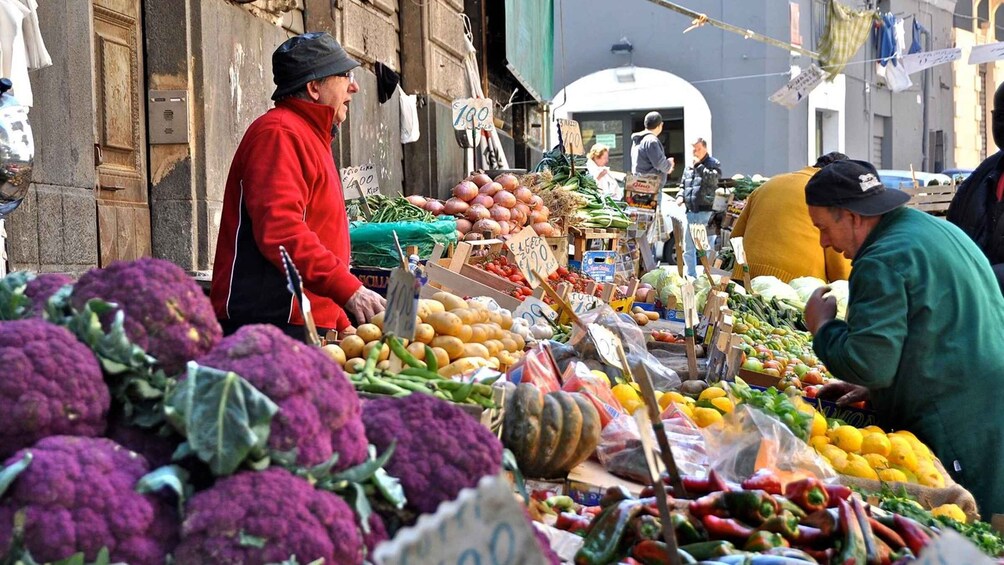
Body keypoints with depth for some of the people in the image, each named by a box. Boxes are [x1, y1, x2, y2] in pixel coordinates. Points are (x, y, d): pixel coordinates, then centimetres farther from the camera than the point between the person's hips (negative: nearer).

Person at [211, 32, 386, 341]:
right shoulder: (279, 133, -9)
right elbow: (279, 231, -22)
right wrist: (349, 290, -24)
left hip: (309, 323, 10)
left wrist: (342, 326, 20)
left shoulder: (311, 137, 25)